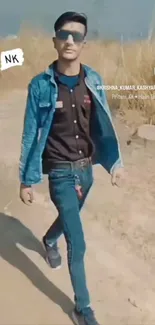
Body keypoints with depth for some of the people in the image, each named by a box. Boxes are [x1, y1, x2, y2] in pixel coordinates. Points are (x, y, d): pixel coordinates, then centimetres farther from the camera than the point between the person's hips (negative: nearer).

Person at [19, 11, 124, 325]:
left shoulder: (93, 81, -3)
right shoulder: (40, 85, -13)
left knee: (70, 218, 29)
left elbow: (103, 125, 6)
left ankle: (49, 240, 64)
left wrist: (115, 161, 4)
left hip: (86, 168, 5)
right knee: (77, 244, -4)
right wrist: (26, 180, -5)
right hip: (60, 172, -5)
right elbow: (31, 135, -8)